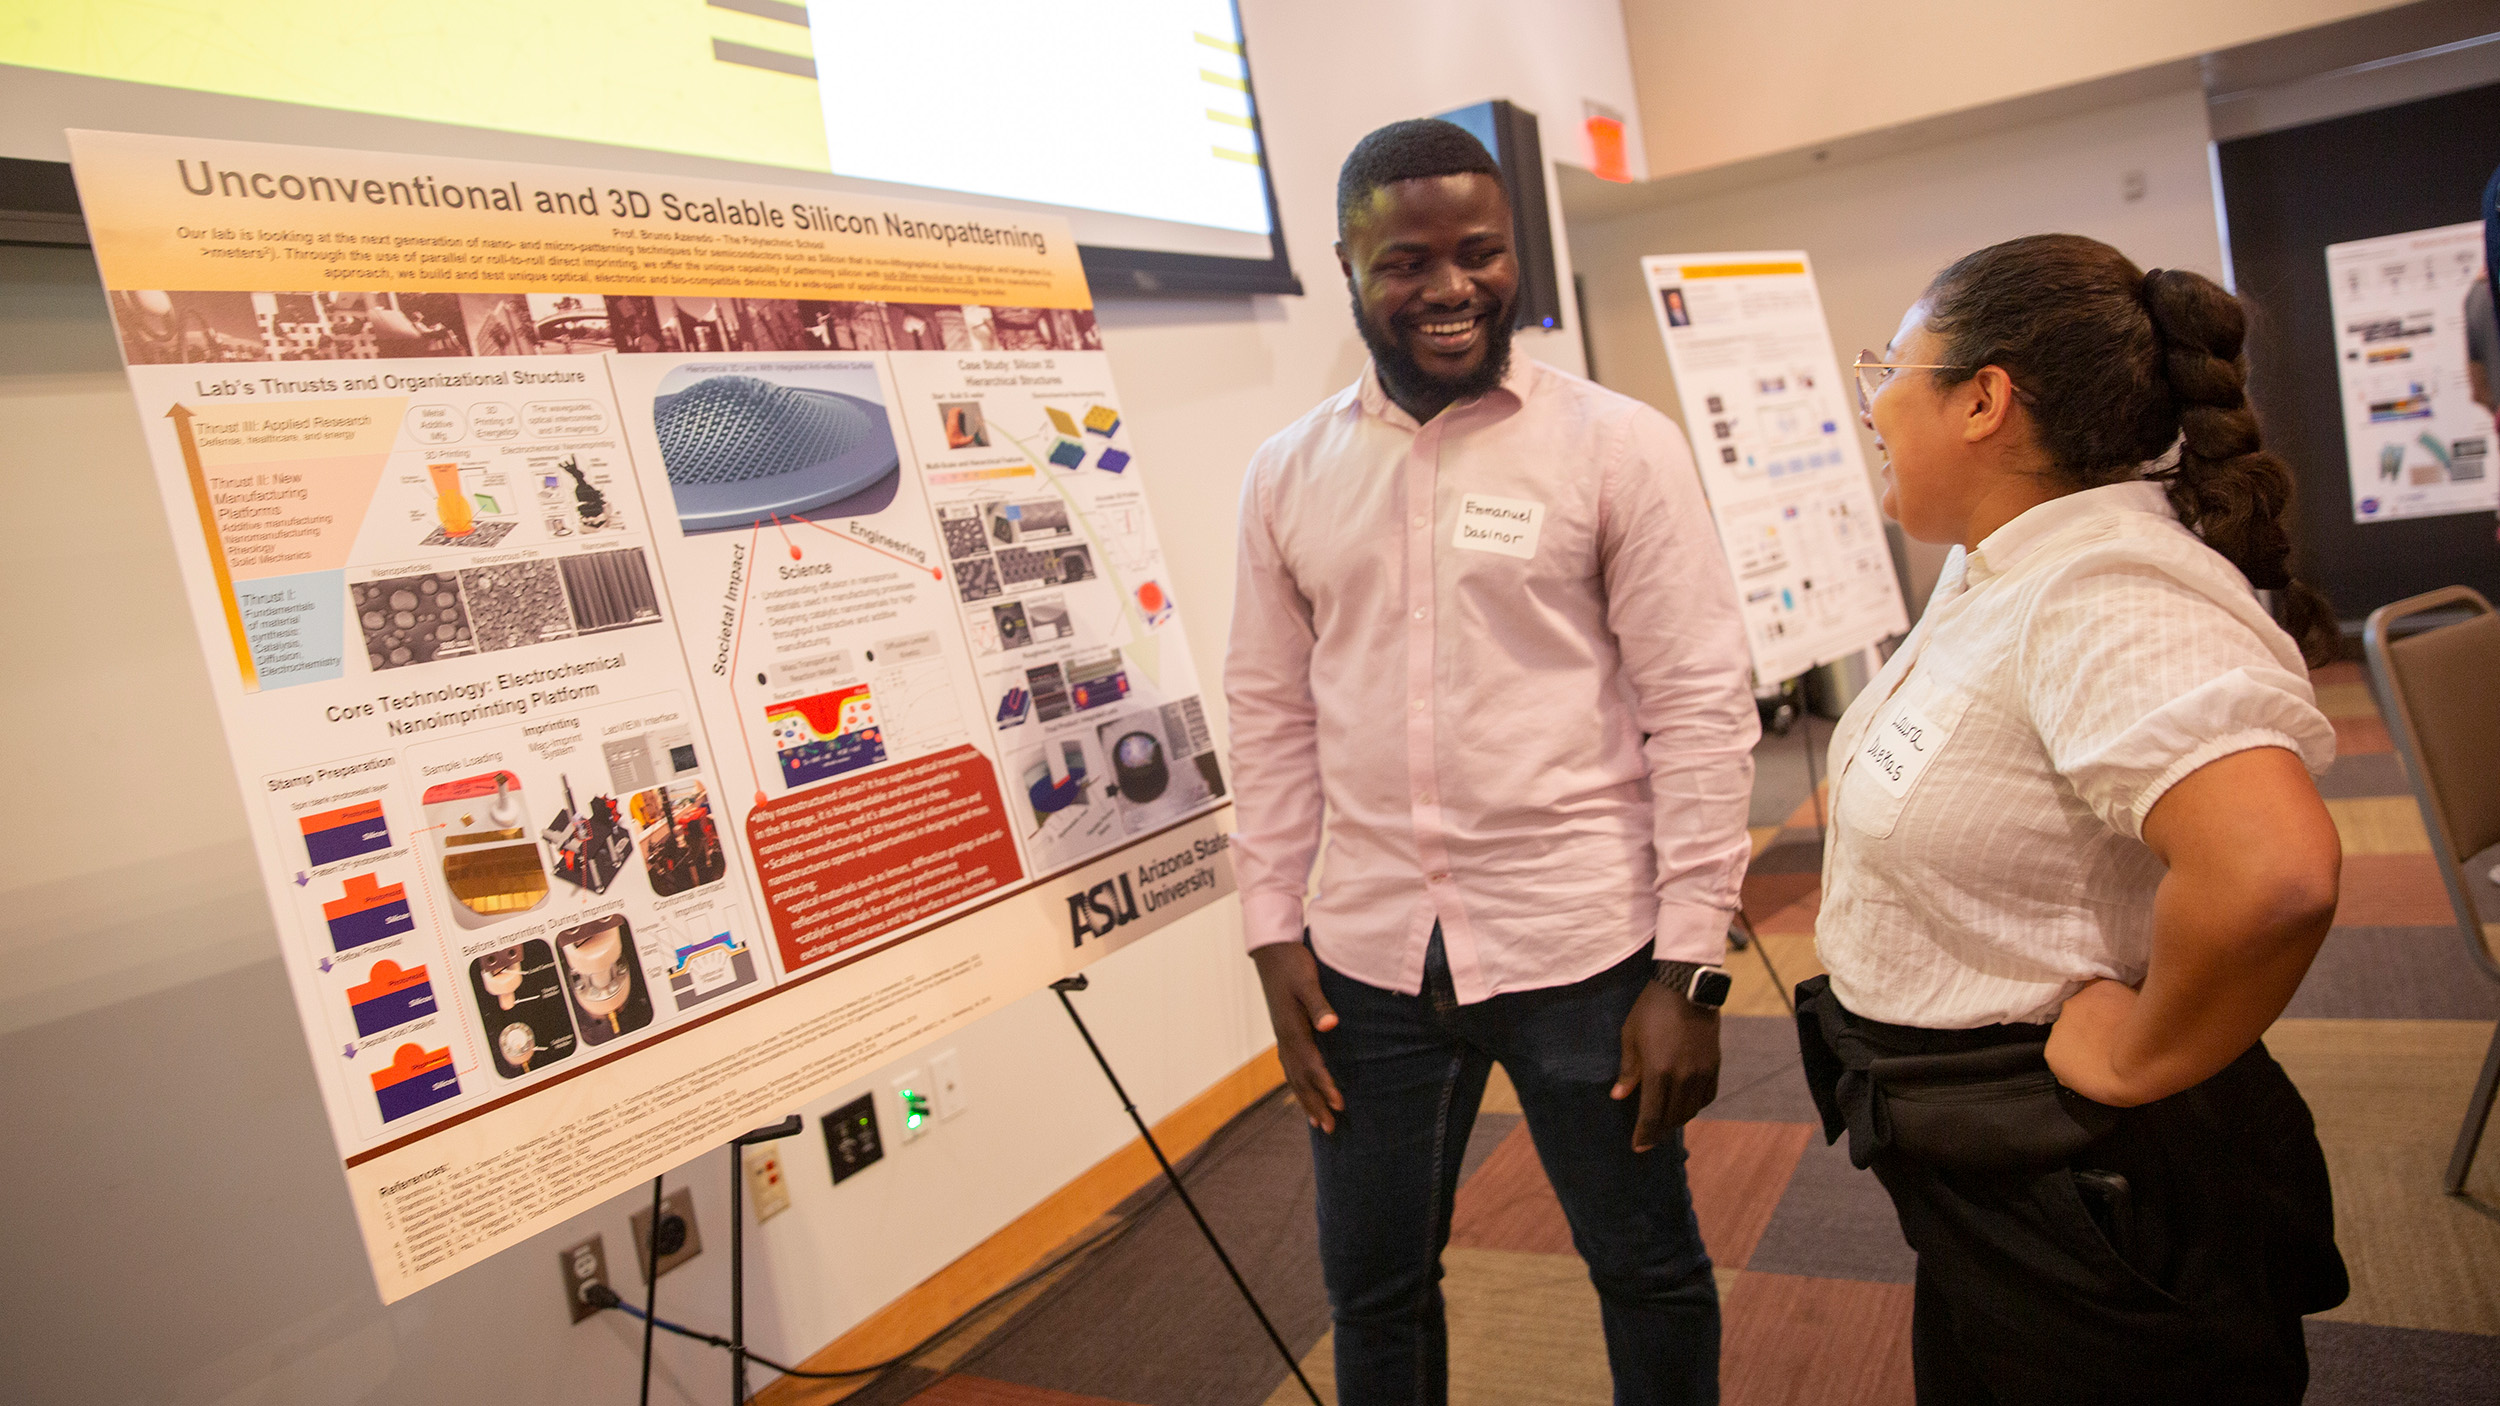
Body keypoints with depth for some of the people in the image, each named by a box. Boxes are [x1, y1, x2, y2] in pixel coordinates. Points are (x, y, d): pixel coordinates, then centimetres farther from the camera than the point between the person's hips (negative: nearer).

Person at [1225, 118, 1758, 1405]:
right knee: (1372, 1291, 18)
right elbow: (1271, 717, 8)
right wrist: (1275, 938, 4)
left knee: (1646, 1270, 15)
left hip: (1583, 947, -3)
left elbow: (1702, 708, -7)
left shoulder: (1617, 446, -6)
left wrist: (1689, 969, -10)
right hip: (1367, 956, 3)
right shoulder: (1287, 476, 5)